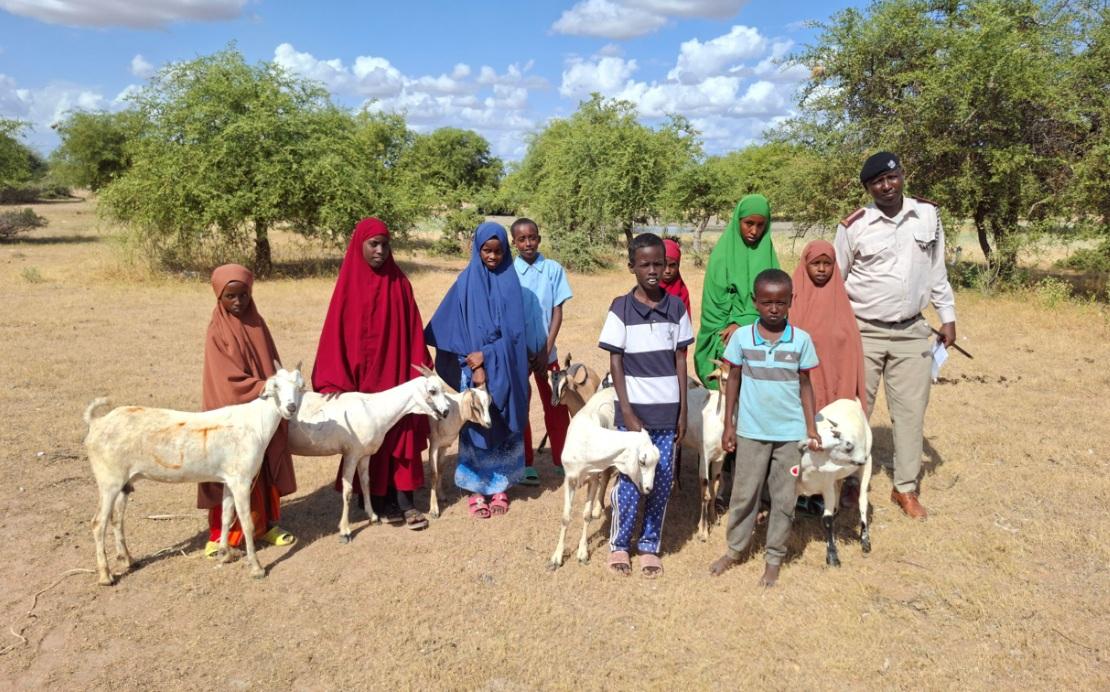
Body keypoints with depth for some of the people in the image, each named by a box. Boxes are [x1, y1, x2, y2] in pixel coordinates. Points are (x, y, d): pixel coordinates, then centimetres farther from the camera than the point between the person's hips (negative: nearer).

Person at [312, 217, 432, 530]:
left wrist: (419, 372, 0)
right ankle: (373, 499, 22)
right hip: (361, 375, -1)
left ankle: (403, 500, 7)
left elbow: (413, 330, 3)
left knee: (401, 436, 1)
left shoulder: (399, 283, 2)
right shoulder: (349, 284, -4)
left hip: (396, 373, 2)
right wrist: (337, 382, -10)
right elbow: (336, 332, -5)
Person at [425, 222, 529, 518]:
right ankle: (476, 489, 12)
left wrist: (485, 355, -14)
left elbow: (514, 331, -5)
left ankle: (500, 487, 18)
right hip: (471, 368, 0)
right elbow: (455, 329, -3)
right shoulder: (466, 282, 0)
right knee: (475, 425, 2)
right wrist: (474, 364, -12)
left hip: (504, 370, 1)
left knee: (502, 426, 6)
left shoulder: (510, 282, 1)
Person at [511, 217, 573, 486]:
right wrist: (522, 352, -8)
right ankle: (525, 464, 19)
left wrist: (545, 351, -8)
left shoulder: (554, 269, -3)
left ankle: (561, 459, 21)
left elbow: (557, 312, -2)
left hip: (546, 352, 1)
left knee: (556, 406, 6)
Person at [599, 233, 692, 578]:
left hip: (667, 410, 3)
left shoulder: (676, 307, 2)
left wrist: (683, 411, 3)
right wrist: (628, 413, -9)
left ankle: (650, 545, 25)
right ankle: (619, 544, 22)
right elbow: (615, 363, -5)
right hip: (634, 409, -2)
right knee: (630, 480, 4)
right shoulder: (621, 308, -6)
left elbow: (681, 361, 5)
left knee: (662, 482, 9)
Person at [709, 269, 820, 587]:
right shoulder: (741, 337, -5)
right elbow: (733, 380, 3)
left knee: (784, 499, 9)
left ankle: (774, 557, 24)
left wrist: (811, 428, 0)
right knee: (744, 493, 11)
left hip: (790, 432, 0)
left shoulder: (801, 340, -5)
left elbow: (805, 384, 3)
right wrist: (728, 425, 2)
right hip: (751, 431, 0)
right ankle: (734, 549, 28)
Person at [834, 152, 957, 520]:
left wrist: (948, 317, 9)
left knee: (911, 411, 7)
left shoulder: (928, 215, 2)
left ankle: (905, 488, 20)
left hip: (912, 332, 3)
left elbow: (937, 270, 11)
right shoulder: (853, 226, -9)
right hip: (864, 333, -3)